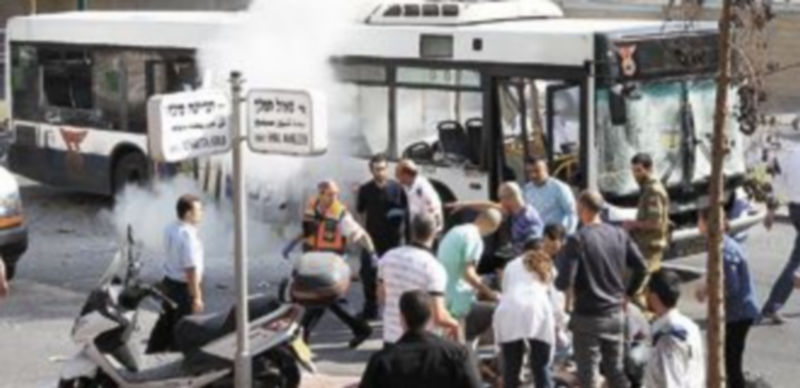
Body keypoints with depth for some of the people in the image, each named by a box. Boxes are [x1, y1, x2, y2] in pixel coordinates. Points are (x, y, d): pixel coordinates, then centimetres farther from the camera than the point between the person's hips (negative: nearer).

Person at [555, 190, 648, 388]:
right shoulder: (619, 235, 1)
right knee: (615, 369, 16)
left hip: (587, 315, -5)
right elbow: (641, 268, 2)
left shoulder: (577, 240, -16)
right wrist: (626, 293, 14)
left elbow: (564, 282, -20)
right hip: (615, 314, 5)